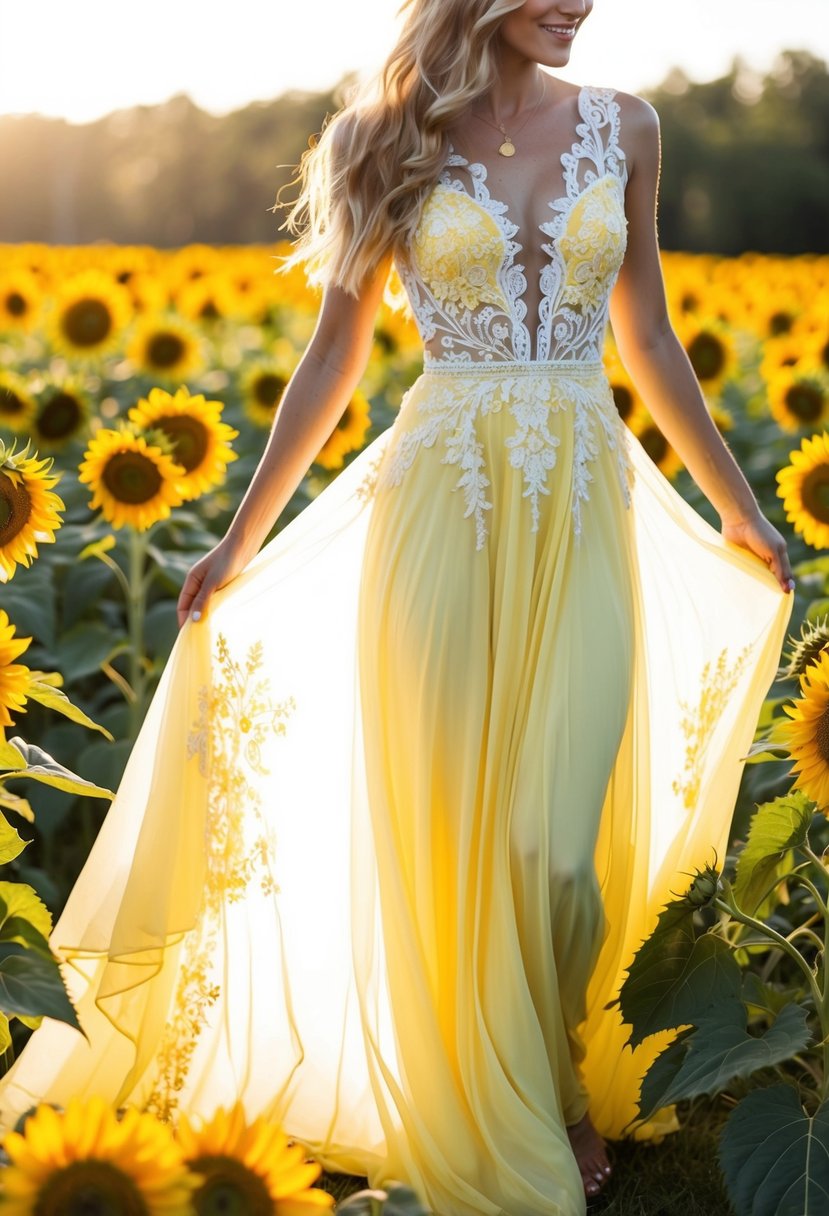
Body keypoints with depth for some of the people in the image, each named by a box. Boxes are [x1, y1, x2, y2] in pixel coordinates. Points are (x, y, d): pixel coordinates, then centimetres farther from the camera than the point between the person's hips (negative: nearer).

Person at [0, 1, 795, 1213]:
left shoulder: (624, 126, 7)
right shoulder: (391, 135, 2)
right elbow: (335, 353, 6)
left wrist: (740, 510, 19)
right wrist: (242, 540, 4)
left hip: (588, 519, 1)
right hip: (443, 515, -1)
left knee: (558, 842, -3)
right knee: (450, 830, 3)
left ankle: (567, 1093, 25)